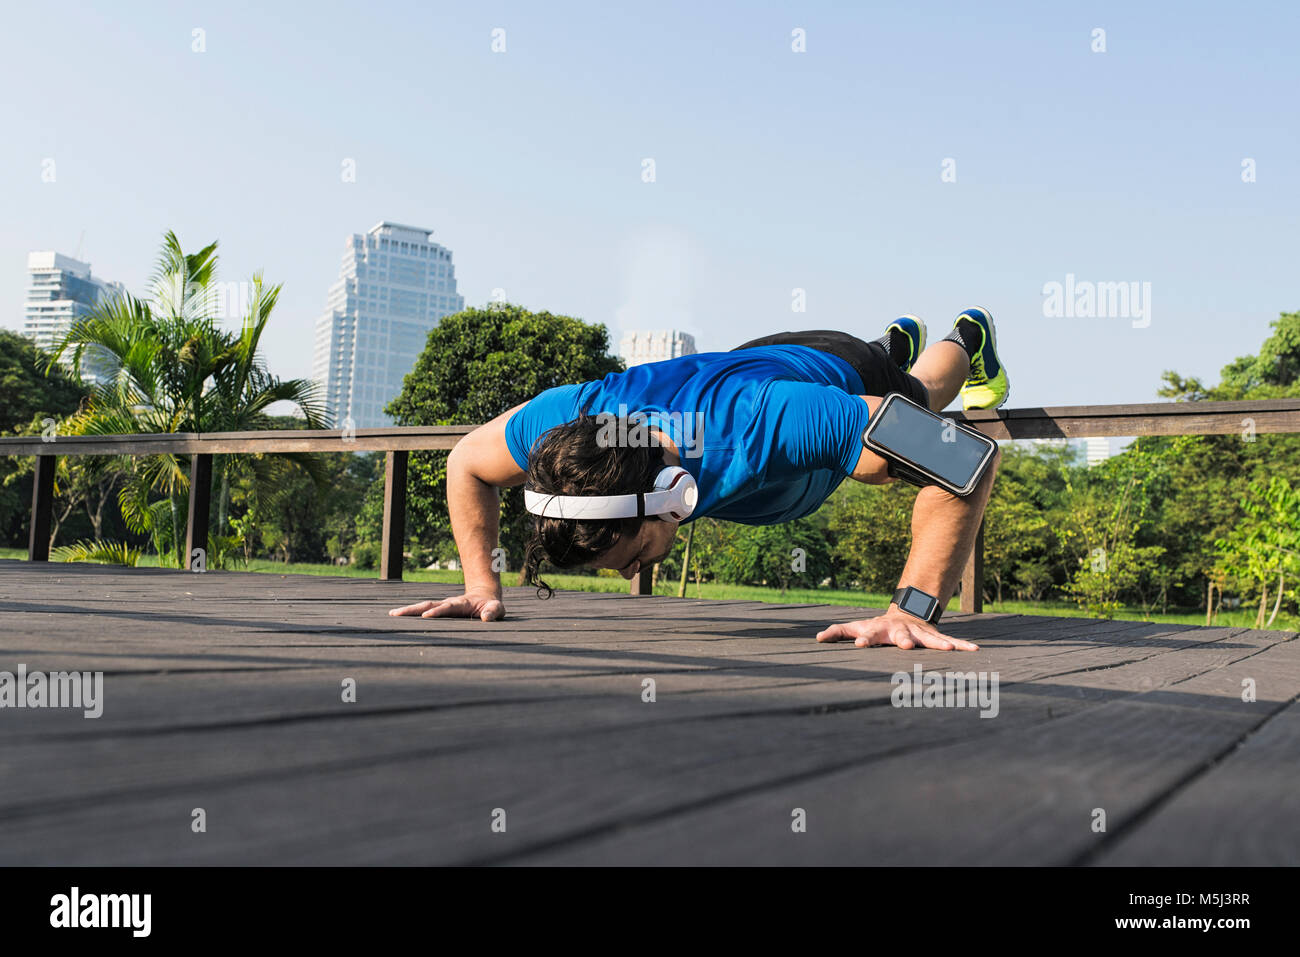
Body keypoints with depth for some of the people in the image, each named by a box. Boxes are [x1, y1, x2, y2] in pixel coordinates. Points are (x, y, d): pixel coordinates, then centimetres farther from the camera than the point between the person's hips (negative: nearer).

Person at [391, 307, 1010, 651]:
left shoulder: (767, 426, -55)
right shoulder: (566, 415, -42)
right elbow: (466, 463, -19)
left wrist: (913, 609, -57)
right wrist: (482, 586, -28)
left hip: (847, 377, -4)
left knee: (916, 393, 34)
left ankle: (967, 338, 65)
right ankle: (898, 341, 69)